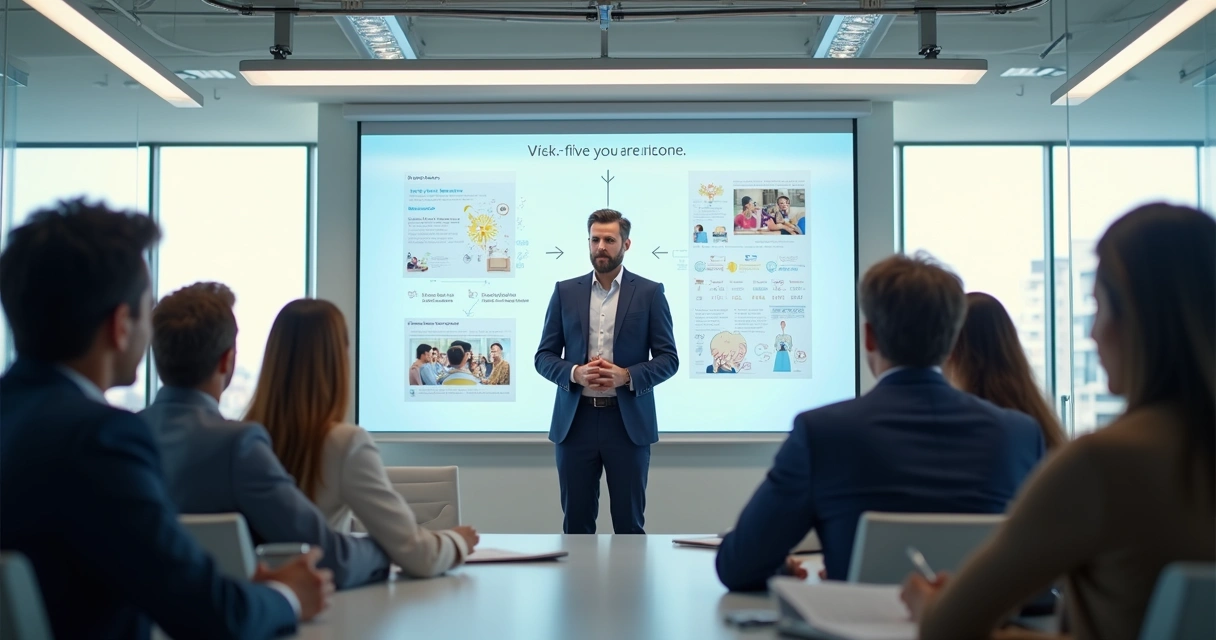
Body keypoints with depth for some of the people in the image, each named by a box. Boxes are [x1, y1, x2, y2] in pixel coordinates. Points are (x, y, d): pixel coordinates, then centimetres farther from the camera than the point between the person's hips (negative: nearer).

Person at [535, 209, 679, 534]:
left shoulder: (650, 293, 2)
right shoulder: (565, 291, 7)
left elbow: (668, 358, 0)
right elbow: (544, 356, 7)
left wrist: (626, 376, -16)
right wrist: (574, 373, -13)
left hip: (629, 421, -1)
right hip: (575, 420, 2)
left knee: (629, 521, 5)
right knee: (576, 520, 7)